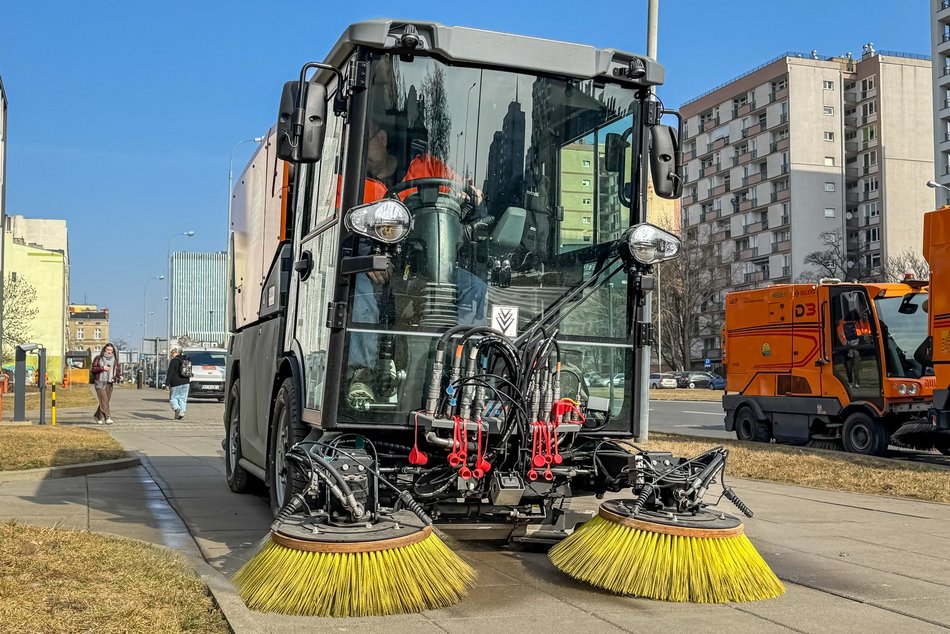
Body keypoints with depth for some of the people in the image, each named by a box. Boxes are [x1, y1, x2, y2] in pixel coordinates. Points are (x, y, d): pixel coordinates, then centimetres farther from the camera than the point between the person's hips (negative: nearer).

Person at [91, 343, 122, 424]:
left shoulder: (115, 360, 13)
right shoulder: (98, 359, 6)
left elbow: (118, 370, 13)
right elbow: (93, 369, 1)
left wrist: (119, 376, -7)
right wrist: (102, 368, -14)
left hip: (109, 383, 4)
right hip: (100, 382, -3)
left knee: (105, 401, 6)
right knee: (104, 400, -14)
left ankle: (98, 416, 23)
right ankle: (108, 417, -21)